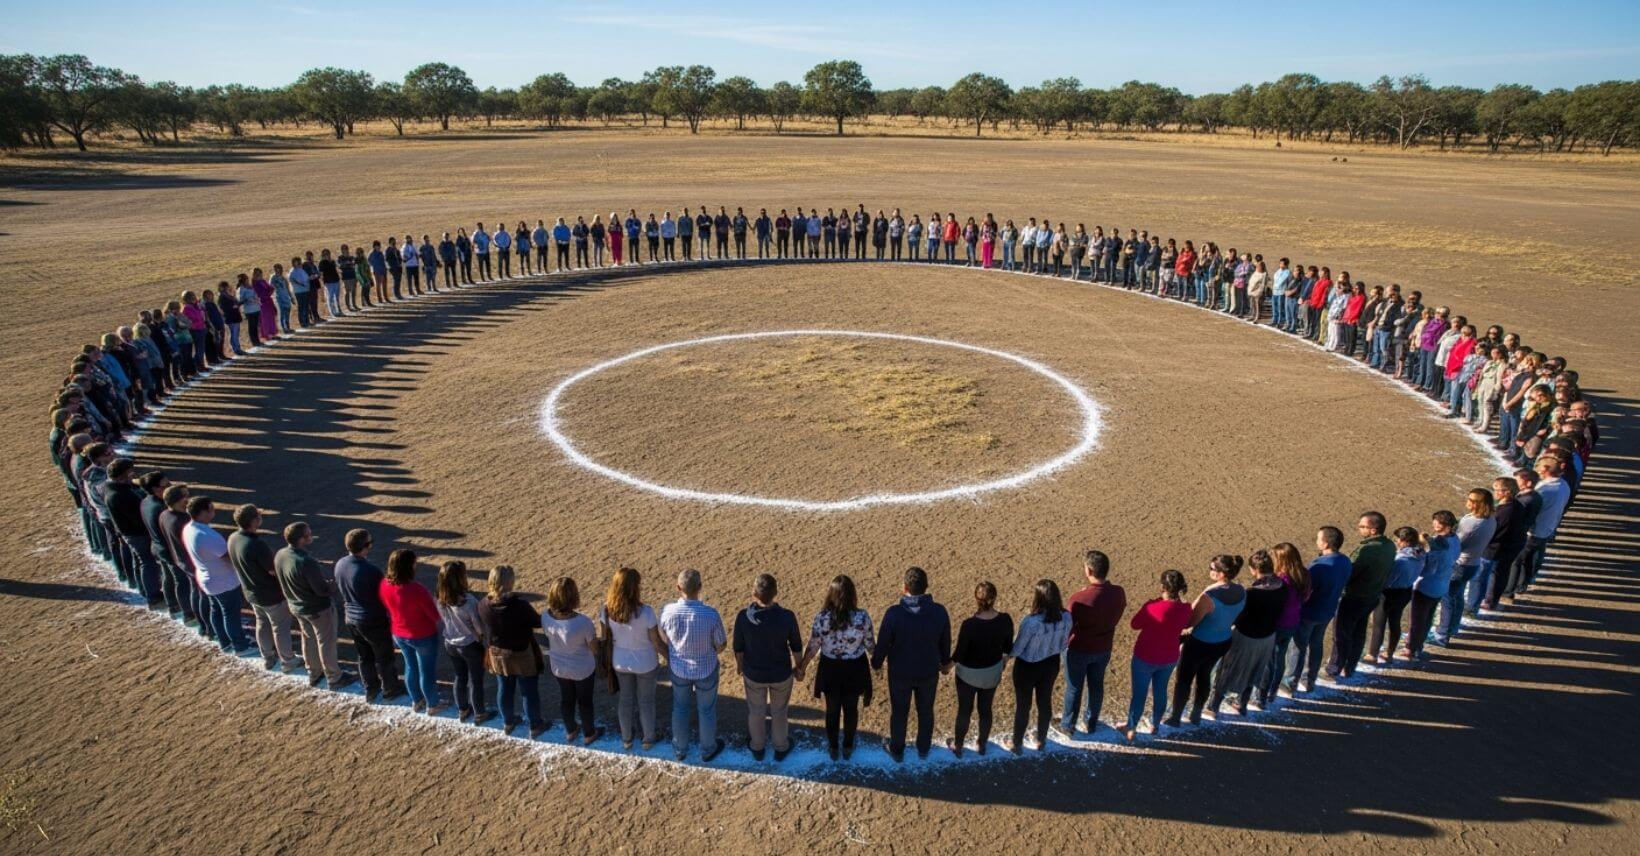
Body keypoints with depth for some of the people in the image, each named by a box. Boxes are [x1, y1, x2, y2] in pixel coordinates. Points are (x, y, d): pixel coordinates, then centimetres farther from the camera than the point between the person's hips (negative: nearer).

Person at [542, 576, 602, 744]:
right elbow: (594, 648, -21)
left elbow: (548, 637, -3)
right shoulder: (583, 622, -38)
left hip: (559, 667, 4)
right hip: (583, 669, -4)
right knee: (585, 701, 22)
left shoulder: (546, 618, -24)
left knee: (565, 698, 28)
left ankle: (570, 731, 51)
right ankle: (589, 734, 45)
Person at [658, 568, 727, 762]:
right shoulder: (711, 615, -32)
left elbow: (664, 639, -6)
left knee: (680, 709, 26)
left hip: (679, 669, 2)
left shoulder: (667, 611, -26)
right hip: (706, 670, -2)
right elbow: (721, 646, -16)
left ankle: (680, 749, 46)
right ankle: (708, 750, 43)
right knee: (706, 711, 23)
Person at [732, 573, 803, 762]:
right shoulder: (787, 617, -28)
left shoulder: (743, 617, -27)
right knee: (779, 711, 26)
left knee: (756, 711, 27)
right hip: (781, 674, 0)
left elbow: (738, 648, -11)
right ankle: (781, 748, 46)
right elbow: (796, 647, -12)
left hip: (753, 674, 0)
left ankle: (757, 748, 48)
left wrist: (740, 666, 10)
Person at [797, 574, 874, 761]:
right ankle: (847, 748, 42)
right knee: (851, 709, 24)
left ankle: (833, 748, 41)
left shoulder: (821, 618, -24)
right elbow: (870, 645, -9)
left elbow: (812, 647, -12)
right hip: (855, 669, 0)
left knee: (832, 710, 23)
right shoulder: (862, 617, -24)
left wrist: (802, 667, 5)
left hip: (830, 669, 0)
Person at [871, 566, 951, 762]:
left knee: (899, 713, 21)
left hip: (900, 673, -2)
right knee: (926, 711, 25)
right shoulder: (939, 612, -20)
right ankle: (923, 749, 44)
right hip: (929, 672, 2)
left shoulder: (894, 613, -28)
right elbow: (945, 642, -4)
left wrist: (876, 663, 5)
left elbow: (882, 643, -15)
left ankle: (897, 751, 40)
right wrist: (945, 661, 16)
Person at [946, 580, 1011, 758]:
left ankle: (957, 747, 38)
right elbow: (1008, 647, -3)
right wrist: (1002, 664, 17)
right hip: (993, 673, 3)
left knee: (964, 710, 18)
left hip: (969, 674, -3)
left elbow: (959, 653, -20)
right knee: (985, 709, 24)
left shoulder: (969, 624, -32)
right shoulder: (1005, 620, -20)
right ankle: (981, 745, 43)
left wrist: (948, 665, 1)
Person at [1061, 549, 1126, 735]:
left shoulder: (1079, 599, -32)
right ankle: (1091, 723, 43)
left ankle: (1068, 725, 35)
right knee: (1096, 686, 24)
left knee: (1074, 689, 16)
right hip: (1103, 649, 4)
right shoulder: (1119, 593, -17)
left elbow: (1066, 628, -20)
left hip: (1079, 650, -4)